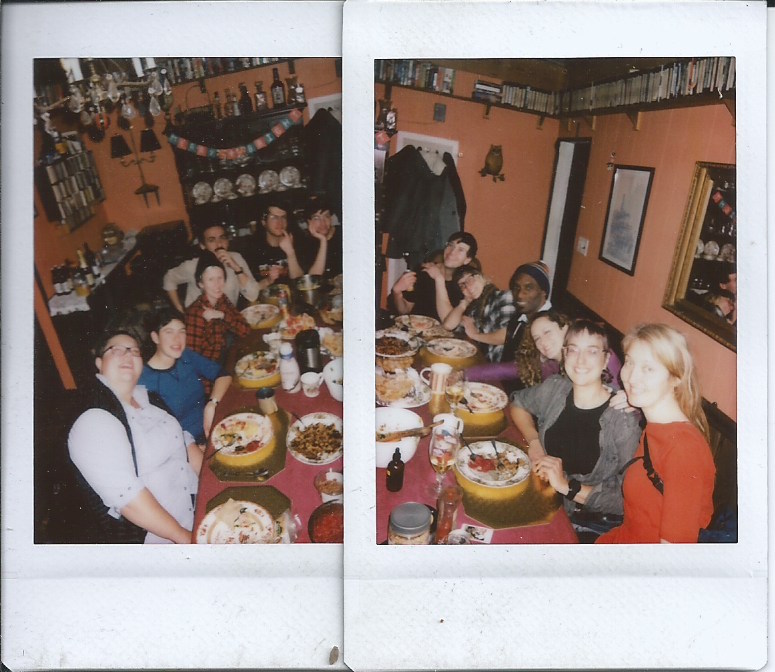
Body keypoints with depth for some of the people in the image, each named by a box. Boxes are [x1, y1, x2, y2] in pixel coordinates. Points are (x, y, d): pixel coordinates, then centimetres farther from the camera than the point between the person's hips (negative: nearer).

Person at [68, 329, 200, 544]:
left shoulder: (147, 399, 9)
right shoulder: (93, 422, -16)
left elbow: (184, 443, 14)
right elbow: (127, 496, -21)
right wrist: (183, 537, -19)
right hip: (155, 538, -7)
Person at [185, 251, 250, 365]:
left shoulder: (222, 301, -2)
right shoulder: (196, 311, -20)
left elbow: (246, 330, -7)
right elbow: (193, 357, -20)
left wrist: (222, 315, -18)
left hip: (221, 361, 6)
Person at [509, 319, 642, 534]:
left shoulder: (623, 421, -18)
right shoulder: (554, 388, -5)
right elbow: (518, 403, 16)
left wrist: (567, 486, -22)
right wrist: (534, 441, 1)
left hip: (581, 524, -4)